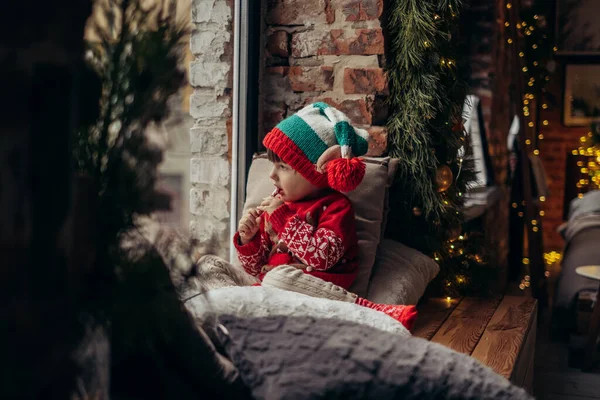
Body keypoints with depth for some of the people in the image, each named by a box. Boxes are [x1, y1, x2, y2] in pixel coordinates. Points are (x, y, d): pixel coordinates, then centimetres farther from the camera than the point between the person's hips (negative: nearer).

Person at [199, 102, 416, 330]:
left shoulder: (335, 206, -2)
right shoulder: (277, 204, 16)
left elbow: (321, 257, -22)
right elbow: (256, 268, 20)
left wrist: (283, 217, -14)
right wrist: (248, 240, -2)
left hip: (313, 289, -7)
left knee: (279, 277, -38)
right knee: (210, 265, -1)